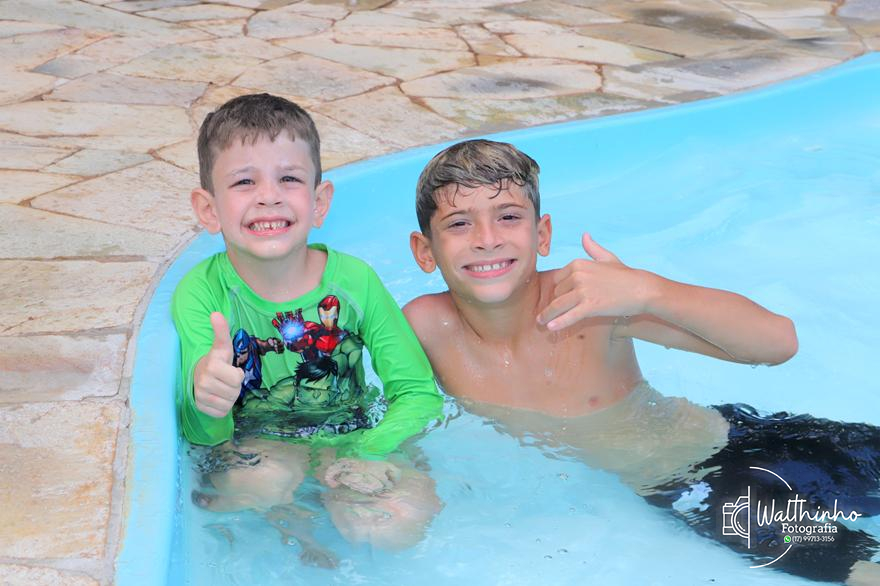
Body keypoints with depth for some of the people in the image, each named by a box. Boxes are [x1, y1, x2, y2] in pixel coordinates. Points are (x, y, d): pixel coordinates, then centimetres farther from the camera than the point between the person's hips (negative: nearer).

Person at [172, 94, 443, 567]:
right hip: (253, 442, -1)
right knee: (264, 476, -34)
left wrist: (364, 455, -26)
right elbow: (203, 436, -20)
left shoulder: (354, 282, -12)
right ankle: (290, 528, 1)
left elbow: (419, 394, -8)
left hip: (351, 440, 1)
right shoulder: (201, 293, -15)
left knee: (397, 526, -26)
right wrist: (203, 398, -45)